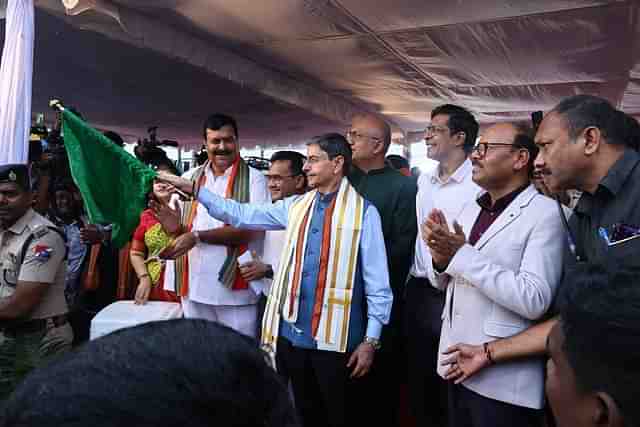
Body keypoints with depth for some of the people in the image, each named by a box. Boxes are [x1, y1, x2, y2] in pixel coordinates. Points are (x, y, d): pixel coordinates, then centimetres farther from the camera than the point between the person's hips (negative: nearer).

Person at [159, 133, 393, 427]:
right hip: (291, 332, 5)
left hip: (335, 337, -5)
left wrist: (371, 340, -9)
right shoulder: (296, 206, 8)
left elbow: (377, 281, -8)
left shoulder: (363, 212, -8)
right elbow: (243, 215, 6)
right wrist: (193, 190, -1)